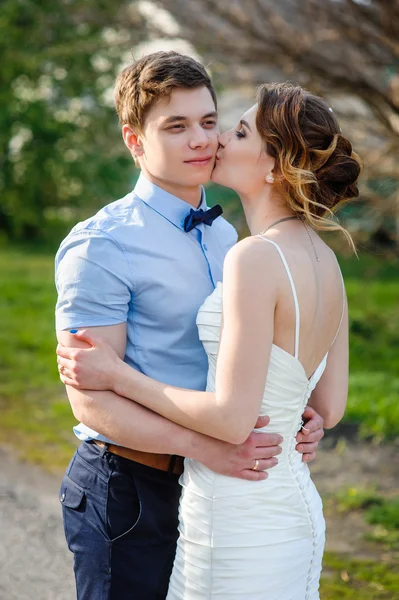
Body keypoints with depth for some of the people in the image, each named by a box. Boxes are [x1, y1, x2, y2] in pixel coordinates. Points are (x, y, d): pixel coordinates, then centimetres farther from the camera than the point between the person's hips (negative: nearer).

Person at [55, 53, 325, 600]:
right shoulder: (100, 246, -15)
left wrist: (295, 412, 0)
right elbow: (91, 399, -20)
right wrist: (204, 446, -28)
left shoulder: (224, 236, 10)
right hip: (129, 493, -7)